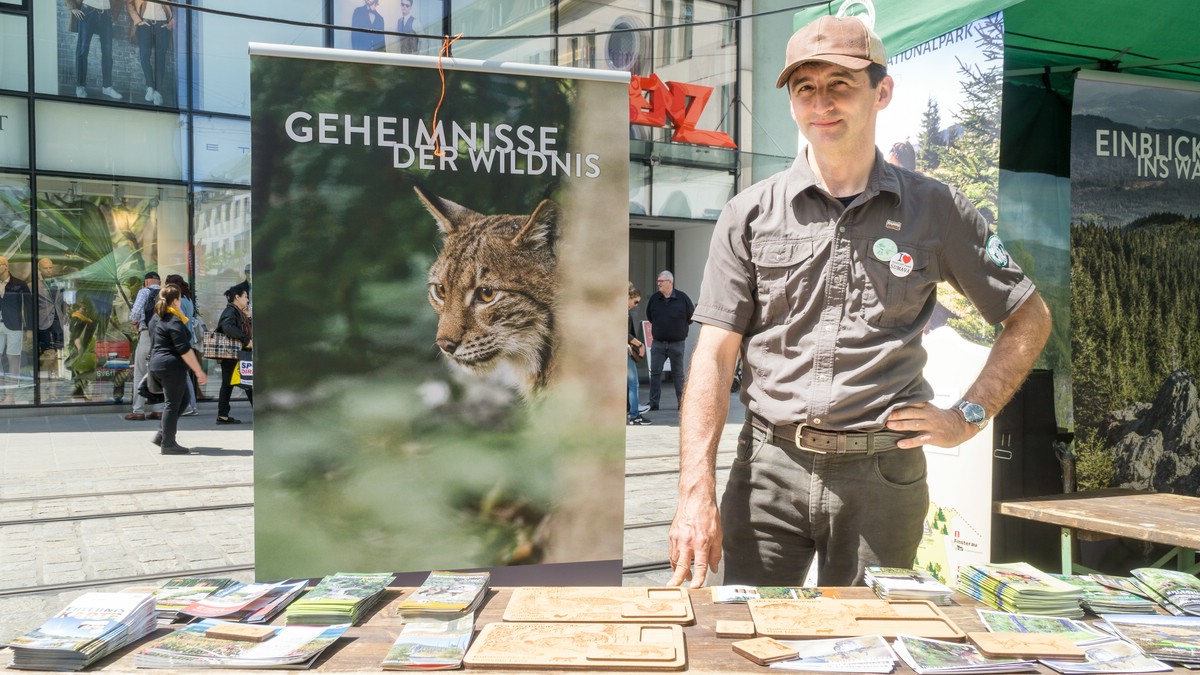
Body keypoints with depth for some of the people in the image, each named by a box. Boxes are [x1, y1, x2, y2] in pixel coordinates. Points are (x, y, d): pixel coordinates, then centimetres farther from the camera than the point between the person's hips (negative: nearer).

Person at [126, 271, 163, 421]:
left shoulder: (145, 292, 1)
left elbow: (135, 311, -12)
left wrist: (134, 322, 6)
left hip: (147, 334, -4)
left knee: (139, 374, 2)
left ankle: (138, 411, 0)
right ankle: (159, 410, 10)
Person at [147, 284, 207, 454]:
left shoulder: (156, 318, 13)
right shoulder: (174, 322, -16)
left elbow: (154, 344, 22)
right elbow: (184, 350, -19)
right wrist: (198, 371, -17)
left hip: (157, 364, 10)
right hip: (173, 366, -10)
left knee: (183, 397, 19)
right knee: (172, 404, -2)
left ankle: (161, 435, 16)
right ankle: (167, 444, 3)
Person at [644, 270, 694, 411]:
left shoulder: (682, 298, -7)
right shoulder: (654, 298, 2)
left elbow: (691, 316, 2)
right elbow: (649, 316, 17)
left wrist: (680, 326, 8)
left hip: (676, 343, -2)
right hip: (658, 343, 2)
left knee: (678, 374, 7)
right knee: (655, 372, -2)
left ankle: (682, 402, 17)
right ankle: (654, 403, 2)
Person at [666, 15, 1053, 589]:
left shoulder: (936, 211, 4)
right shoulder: (750, 215, 3)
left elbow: (1029, 318, 15)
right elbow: (714, 356, -1)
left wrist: (968, 416, 4)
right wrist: (696, 494, -9)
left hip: (883, 474, 0)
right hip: (770, 467, 0)